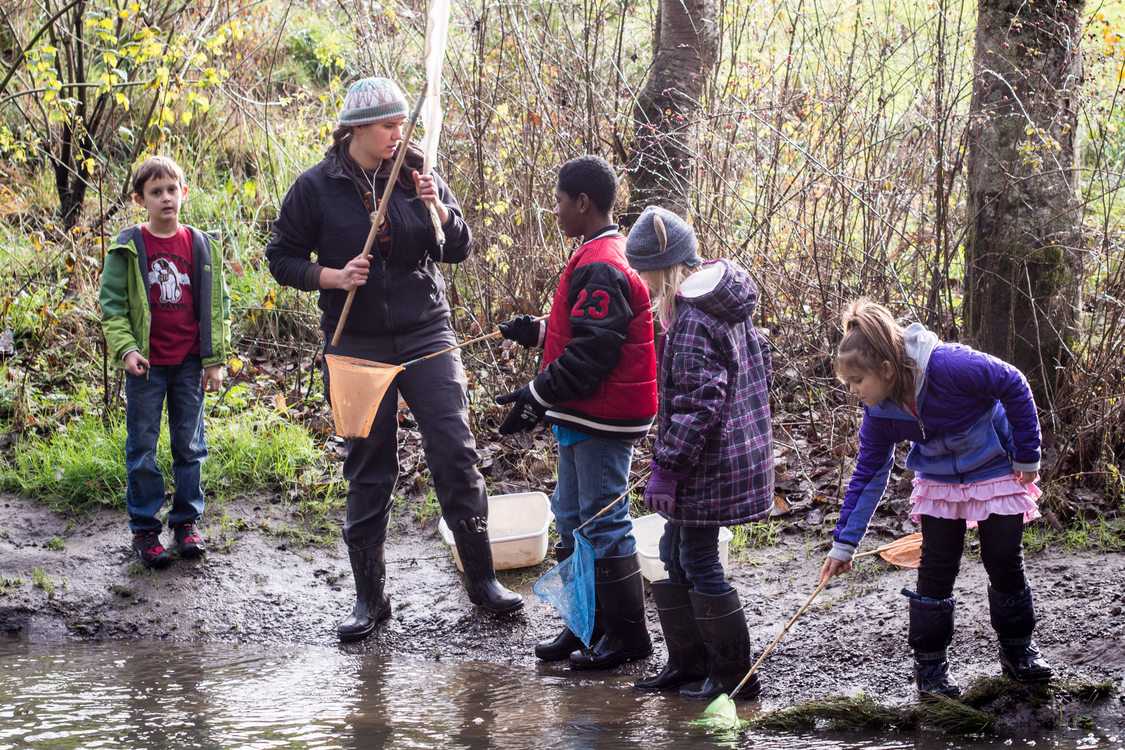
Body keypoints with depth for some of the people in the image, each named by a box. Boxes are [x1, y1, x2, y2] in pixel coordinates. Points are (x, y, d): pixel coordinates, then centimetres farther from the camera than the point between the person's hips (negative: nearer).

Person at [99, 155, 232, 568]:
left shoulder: (202, 246, 4)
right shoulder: (127, 248, -3)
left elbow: (217, 305, 8)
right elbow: (111, 304, -2)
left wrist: (216, 359, 4)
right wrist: (125, 349, -15)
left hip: (189, 364, 2)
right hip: (146, 364, -2)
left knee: (190, 446, 8)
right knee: (142, 449, 3)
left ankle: (186, 521, 21)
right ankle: (144, 529, 11)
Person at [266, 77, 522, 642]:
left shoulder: (416, 176, 3)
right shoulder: (317, 187, -2)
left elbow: (459, 250, 6)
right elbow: (282, 257, 3)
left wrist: (439, 210, -13)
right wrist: (333, 276, -14)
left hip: (426, 338, 1)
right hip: (358, 344, -1)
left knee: (456, 454, -6)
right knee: (368, 472, 4)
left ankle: (481, 579, 5)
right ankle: (369, 597, 14)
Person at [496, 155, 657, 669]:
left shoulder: (601, 268, -20)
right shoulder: (599, 258, 13)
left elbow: (590, 353, -24)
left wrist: (537, 395, -20)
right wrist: (539, 332, 19)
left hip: (601, 422, -11)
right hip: (584, 420, 11)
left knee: (604, 523, -3)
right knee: (573, 518, 17)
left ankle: (628, 634, 6)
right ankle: (588, 624, 26)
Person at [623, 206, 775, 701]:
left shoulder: (692, 322, -22)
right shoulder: (727, 304, 9)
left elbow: (697, 404, -24)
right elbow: (758, 358, 19)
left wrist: (667, 468, -21)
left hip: (710, 463, -10)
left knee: (698, 562, -1)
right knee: (675, 553, 17)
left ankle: (734, 676, 8)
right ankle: (688, 664, 24)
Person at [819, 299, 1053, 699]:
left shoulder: (950, 366, -35)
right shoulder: (879, 412, -17)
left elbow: (1015, 387, -21)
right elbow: (869, 474, -5)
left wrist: (1027, 455, -13)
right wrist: (844, 543, -6)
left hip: (997, 471, -3)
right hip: (938, 482, 3)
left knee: (1005, 561, 1)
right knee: (936, 567, -4)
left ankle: (1018, 649, 22)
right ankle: (930, 662, 8)